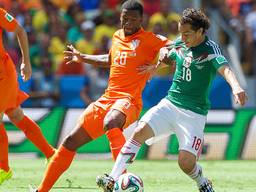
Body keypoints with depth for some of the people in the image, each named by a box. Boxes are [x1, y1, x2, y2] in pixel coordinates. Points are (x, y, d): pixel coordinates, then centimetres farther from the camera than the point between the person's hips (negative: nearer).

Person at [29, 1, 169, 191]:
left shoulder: (149, 40, -6)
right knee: (71, 142, 7)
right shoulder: (117, 36, 15)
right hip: (107, 98, 7)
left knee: (110, 123, -42)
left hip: (128, 100, -7)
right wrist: (83, 58, 36)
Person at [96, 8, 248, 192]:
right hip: (169, 104, 5)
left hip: (194, 113, -5)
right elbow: (169, 57, 31)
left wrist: (236, 86, -52)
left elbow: (224, 68, -32)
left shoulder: (210, 49, -12)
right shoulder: (179, 43, 7)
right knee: (140, 131, -19)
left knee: (186, 162, -14)